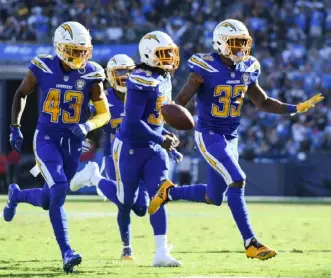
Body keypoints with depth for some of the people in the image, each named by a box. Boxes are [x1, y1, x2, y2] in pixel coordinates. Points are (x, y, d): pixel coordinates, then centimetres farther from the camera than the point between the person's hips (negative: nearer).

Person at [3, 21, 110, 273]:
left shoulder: (91, 75, -8)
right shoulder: (43, 68, -10)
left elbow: (104, 114, -2)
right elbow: (21, 94, 7)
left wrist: (87, 126, -22)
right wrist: (15, 127, 0)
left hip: (73, 143, 3)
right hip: (46, 139, -3)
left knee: (48, 200, 11)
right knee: (58, 191, -22)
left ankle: (16, 195, 46)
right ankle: (66, 253, -16)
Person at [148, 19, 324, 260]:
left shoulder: (247, 69, 3)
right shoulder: (206, 68, -17)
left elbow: (263, 103, 14)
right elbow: (181, 100, -15)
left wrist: (295, 108, 5)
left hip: (230, 138, 7)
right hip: (209, 135, -7)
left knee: (214, 198, 12)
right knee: (237, 180, -21)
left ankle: (169, 192, 36)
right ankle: (251, 243, -17)